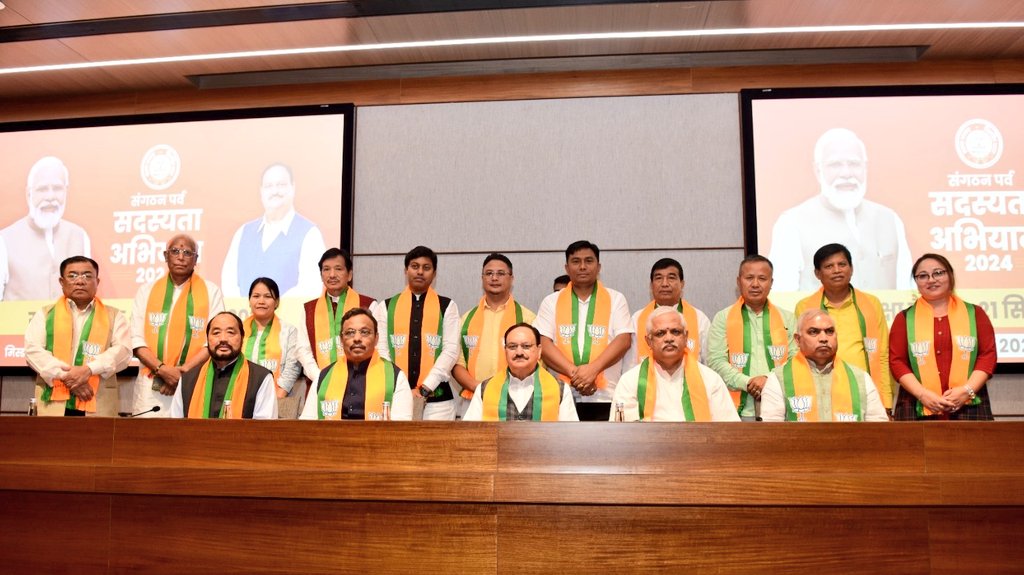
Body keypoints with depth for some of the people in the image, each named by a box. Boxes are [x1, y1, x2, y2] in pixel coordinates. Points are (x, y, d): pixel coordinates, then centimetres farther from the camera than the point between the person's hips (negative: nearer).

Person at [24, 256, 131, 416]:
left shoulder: (114, 316, 14)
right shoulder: (44, 314, 15)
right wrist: (65, 376, -13)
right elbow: (33, 350, 1)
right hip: (54, 404, 1)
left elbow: (123, 351, 0)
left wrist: (89, 370, -16)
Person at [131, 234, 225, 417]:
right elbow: (137, 339, 3)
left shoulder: (211, 292, 5)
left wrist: (184, 371, -13)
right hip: (150, 386, 2)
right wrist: (162, 369, -12)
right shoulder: (147, 290, 10)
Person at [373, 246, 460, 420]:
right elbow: (381, 350, 2)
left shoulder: (447, 306, 7)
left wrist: (426, 388, -11)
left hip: (437, 398, -1)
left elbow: (451, 350, -2)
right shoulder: (385, 307, 10)